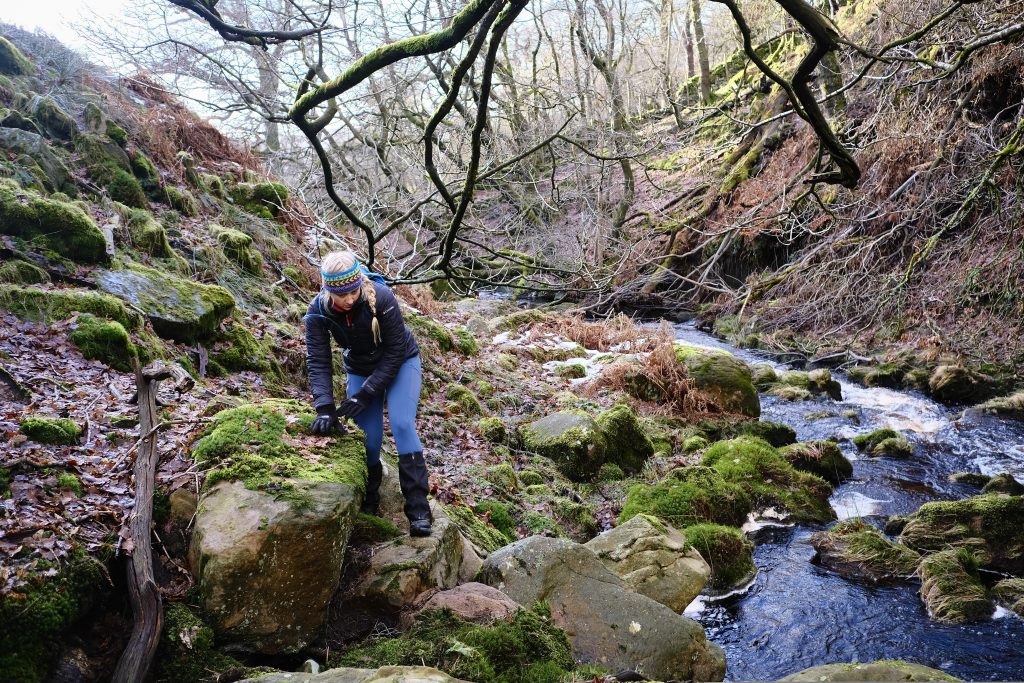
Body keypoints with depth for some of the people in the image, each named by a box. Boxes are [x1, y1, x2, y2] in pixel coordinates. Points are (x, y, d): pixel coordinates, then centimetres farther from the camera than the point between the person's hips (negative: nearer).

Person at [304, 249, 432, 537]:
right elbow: (318, 361, -21)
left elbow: (395, 350, -25)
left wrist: (364, 395, -26)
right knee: (369, 439, -6)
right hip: (361, 369, 3)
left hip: (400, 363, -3)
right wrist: (325, 408, -34)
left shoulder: (381, 297, -31)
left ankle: (419, 509, -16)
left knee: (402, 424, -21)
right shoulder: (317, 312, -22)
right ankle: (368, 505, 18)